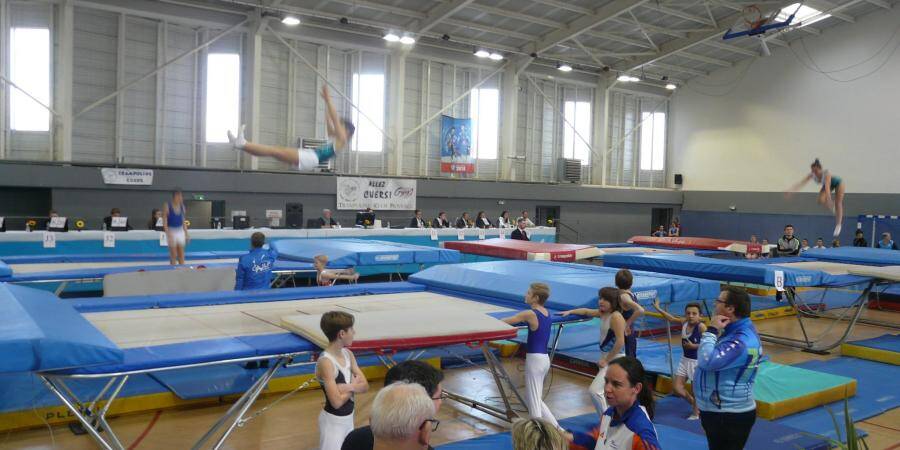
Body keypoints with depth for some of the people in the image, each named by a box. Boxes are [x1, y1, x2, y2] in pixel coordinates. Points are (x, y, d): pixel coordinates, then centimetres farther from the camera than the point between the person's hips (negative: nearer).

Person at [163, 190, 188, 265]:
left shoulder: (182, 207, 6)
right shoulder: (167, 206, -8)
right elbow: (164, 222, -10)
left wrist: (186, 234, 9)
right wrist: (168, 235, -18)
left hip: (180, 231, 4)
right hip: (171, 231, -4)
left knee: (181, 255, 4)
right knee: (173, 255, -2)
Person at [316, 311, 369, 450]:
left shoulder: (347, 354, 0)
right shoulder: (325, 362, -24)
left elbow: (365, 385, -1)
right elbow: (337, 401, -26)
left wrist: (348, 387, -20)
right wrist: (354, 386, -10)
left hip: (349, 417, 8)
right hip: (333, 421, -8)